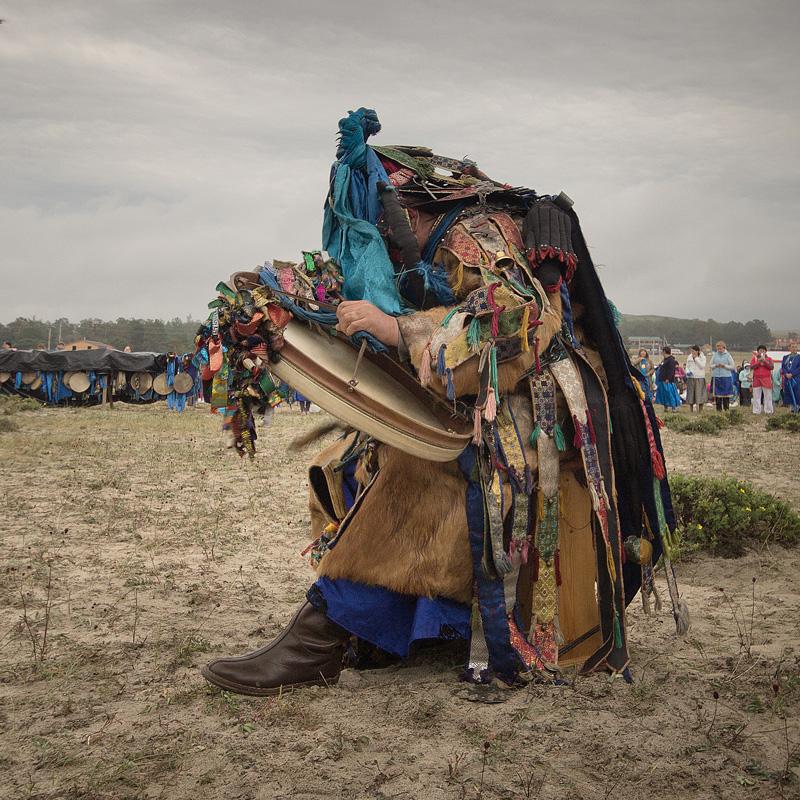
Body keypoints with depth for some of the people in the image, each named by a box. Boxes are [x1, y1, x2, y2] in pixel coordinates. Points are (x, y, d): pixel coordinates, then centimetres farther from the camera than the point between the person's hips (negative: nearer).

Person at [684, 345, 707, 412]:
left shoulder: (702, 357, 0)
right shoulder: (689, 357, 8)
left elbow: (702, 366, -12)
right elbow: (687, 366, 11)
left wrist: (696, 358, -12)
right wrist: (687, 372, -10)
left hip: (700, 378, -3)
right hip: (691, 377, 3)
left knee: (700, 394, -3)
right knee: (690, 395, 5)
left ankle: (700, 411, 7)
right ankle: (691, 411, 15)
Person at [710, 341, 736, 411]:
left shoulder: (728, 355, 1)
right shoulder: (715, 355, 8)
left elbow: (732, 366, 2)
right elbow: (711, 365, 12)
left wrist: (724, 366, -11)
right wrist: (716, 365, -8)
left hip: (726, 377, -2)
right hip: (716, 377, 2)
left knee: (726, 394, 0)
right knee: (718, 394, 2)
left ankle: (726, 409, 7)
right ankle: (719, 409, 9)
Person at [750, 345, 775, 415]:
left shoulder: (769, 359, 8)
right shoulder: (754, 358, 9)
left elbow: (772, 367, -6)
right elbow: (751, 367, -5)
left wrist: (765, 361, -16)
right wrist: (759, 362, -16)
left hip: (766, 379, -1)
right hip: (756, 380, 1)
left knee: (768, 396, -2)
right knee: (756, 396, 0)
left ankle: (768, 411, 1)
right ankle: (756, 411, 4)